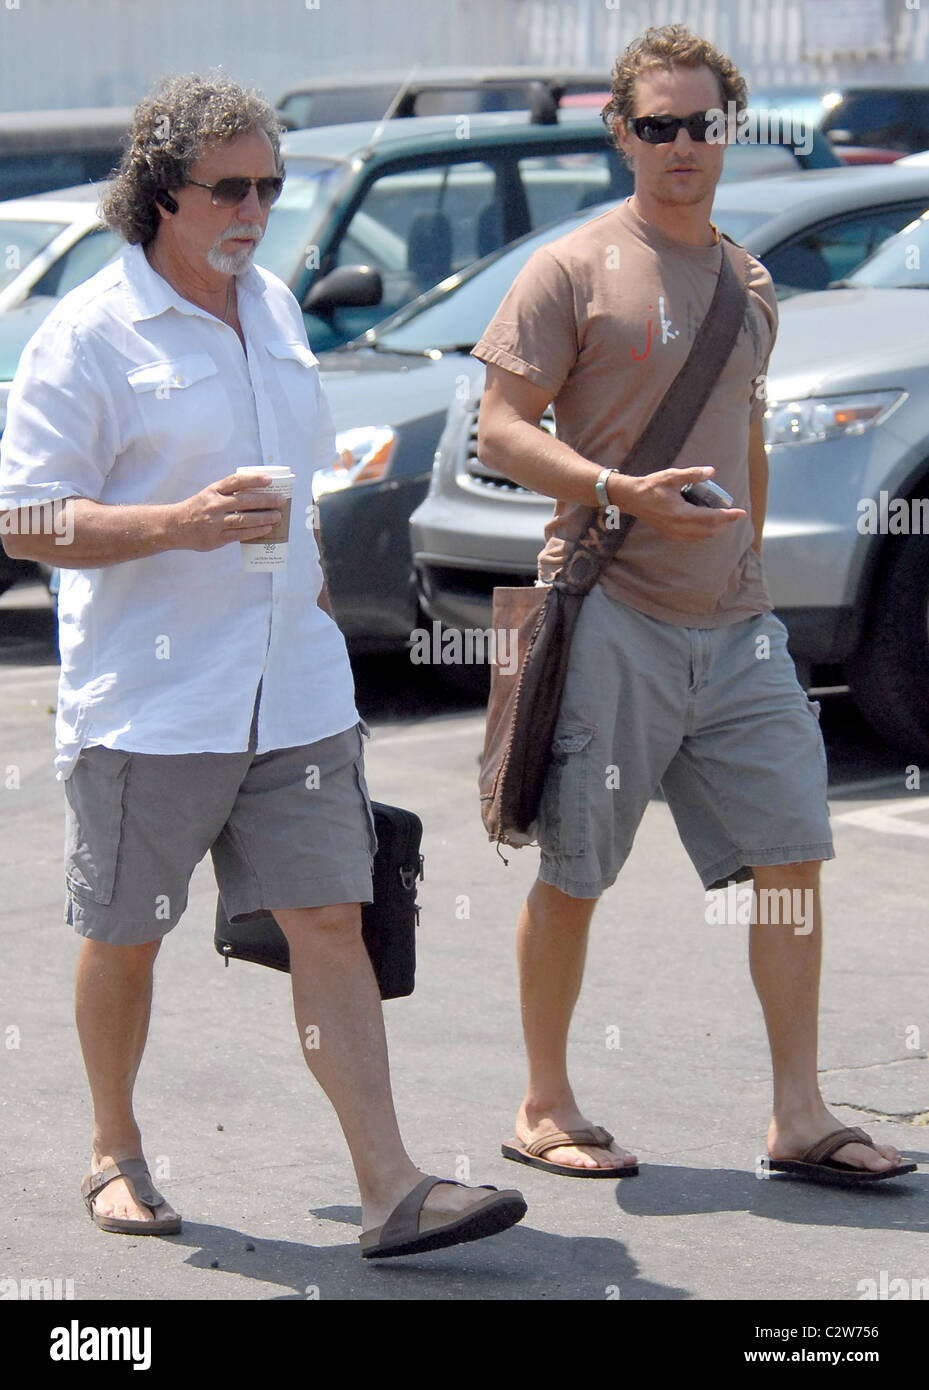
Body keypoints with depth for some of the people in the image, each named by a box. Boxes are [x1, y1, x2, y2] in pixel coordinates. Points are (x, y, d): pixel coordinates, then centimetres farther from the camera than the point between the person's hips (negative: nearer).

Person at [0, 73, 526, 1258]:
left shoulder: (276, 309, 13)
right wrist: (180, 523, -24)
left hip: (294, 694, 5)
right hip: (146, 703, -5)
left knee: (330, 921, -2)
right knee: (125, 938, 8)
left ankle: (392, 1189, -6)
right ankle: (115, 1157, 29)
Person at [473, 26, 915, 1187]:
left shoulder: (750, 284, 15)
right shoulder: (574, 269, -4)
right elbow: (500, 432, -8)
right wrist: (624, 492, -21)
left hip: (732, 622, 6)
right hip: (609, 617, -6)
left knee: (791, 853, 1)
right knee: (571, 873, 3)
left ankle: (798, 1115, 7)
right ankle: (544, 1109, 16)